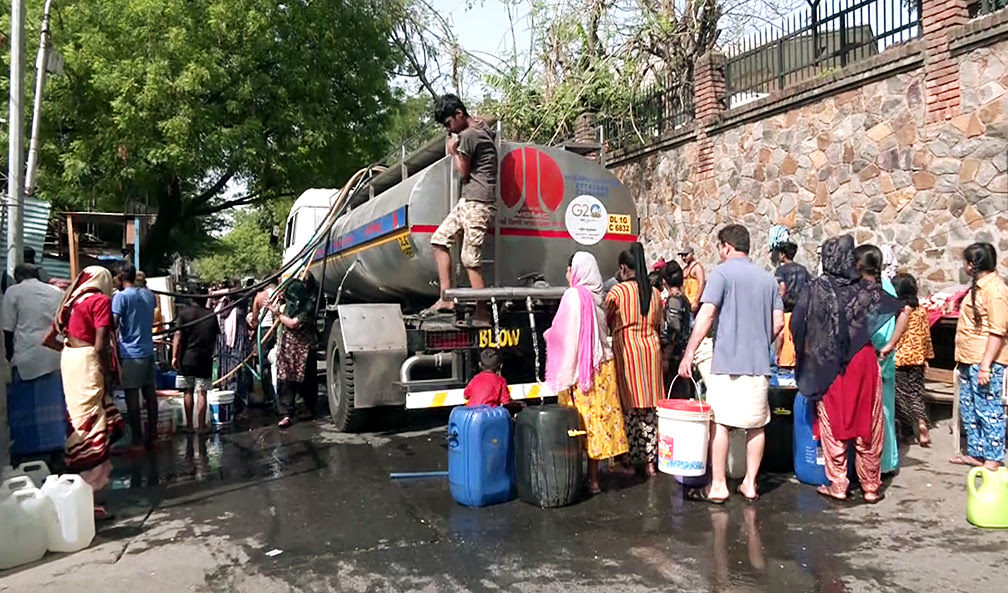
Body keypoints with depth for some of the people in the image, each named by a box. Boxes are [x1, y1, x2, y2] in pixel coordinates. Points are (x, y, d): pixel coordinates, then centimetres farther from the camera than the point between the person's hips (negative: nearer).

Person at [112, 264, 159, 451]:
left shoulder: (121, 296, -8)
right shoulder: (149, 295, 11)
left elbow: (114, 324, -16)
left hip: (130, 353, -6)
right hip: (149, 351, 6)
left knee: (132, 396, -2)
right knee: (150, 394, 8)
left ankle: (137, 441, -1)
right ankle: (151, 437, 14)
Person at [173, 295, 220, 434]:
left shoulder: (185, 312, -1)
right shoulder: (212, 315, 5)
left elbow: (178, 335, -6)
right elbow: (216, 337, 12)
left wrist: (175, 356, -3)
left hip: (187, 358, 0)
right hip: (205, 359, 0)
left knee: (188, 390, 12)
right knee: (201, 392, 2)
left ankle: (189, 424, 16)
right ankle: (202, 426, 5)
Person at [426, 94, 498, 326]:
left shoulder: (467, 136, -13)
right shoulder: (481, 128, 15)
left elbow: (463, 172, -7)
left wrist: (454, 151, 6)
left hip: (477, 202, -11)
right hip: (469, 200, 11)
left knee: (470, 258, -10)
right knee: (440, 239, 11)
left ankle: (482, 313, -6)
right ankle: (446, 297, 9)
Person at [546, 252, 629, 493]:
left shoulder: (574, 295, -13)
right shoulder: (596, 296, 9)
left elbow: (570, 336, -15)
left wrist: (566, 377, -12)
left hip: (584, 368, -8)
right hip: (602, 365, 8)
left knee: (587, 420, -1)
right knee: (600, 417, 10)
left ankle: (591, 479, 6)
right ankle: (593, 476, 19)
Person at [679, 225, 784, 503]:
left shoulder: (722, 274, -6)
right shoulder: (768, 279, 11)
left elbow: (706, 315, -15)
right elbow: (778, 322, 10)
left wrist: (689, 354, -13)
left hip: (727, 361, -6)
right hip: (759, 364, 6)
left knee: (719, 423, 0)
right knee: (756, 425, 11)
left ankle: (718, 486, 3)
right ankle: (750, 483, 19)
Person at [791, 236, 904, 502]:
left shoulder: (816, 289, -5)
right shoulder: (866, 288, 0)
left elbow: (796, 324, -9)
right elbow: (902, 310, 1)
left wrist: (803, 353, 4)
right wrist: (891, 344, 8)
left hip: (827, 366, -1)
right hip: (862, 361, 1)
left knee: (833, 425, 8)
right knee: (868, 426, 10)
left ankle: (838, 485, 13)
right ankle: (871, 486, 18)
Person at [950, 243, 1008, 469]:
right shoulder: (979, 286, 15)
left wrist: (985, 366, -22)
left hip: (985, 362, -10)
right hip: (969, 361, 10)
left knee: (988, 411, -3)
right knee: (969, 410, 16)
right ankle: (975, 453, 25)